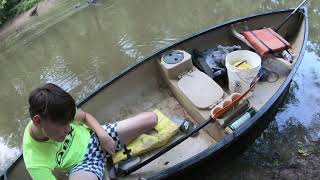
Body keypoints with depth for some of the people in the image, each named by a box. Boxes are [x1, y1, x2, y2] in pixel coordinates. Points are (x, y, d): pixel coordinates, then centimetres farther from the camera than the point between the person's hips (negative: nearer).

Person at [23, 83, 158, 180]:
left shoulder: (58, 115, -20)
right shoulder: (35, 163, -28)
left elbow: (85, 116, 0)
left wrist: (102, 134, -16)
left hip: (94, 138, 4)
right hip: (81, 165, -4)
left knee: (151, 118, -9)